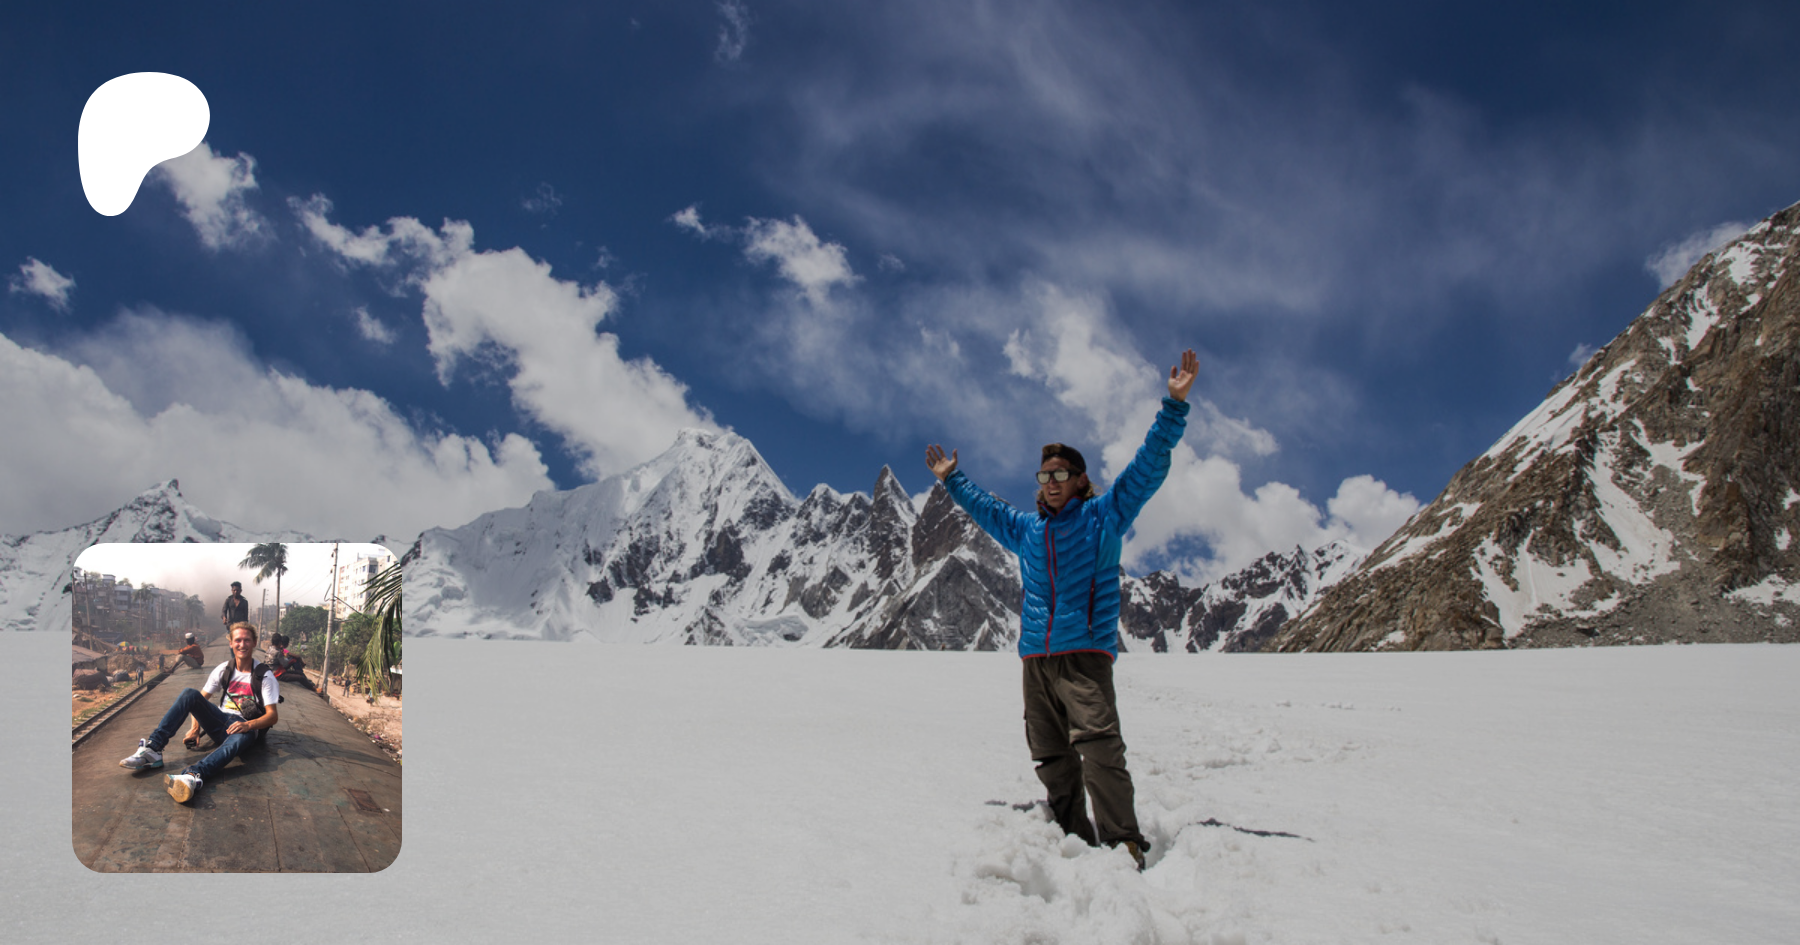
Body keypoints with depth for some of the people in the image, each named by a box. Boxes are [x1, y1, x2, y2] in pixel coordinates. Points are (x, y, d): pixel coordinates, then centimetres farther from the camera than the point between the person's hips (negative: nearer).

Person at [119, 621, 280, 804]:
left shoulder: (264, 676, -3)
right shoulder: (224, 669, 9)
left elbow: (273, 715, -8)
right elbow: (200, 699, 10)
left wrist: (249, 725, -28)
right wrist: (195, 728, -6)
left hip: (244, 727, -5)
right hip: (220, 721, 5)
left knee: (241, 737, -43)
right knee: (190, 694, -18)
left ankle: (192, 775, -69)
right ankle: (152, 749, -29)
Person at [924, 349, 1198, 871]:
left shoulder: (1103, 515, 6)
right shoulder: (1027, 529, 20)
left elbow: (1148, 466, 0)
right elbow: (984, 507, 40)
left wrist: (1174, 406, -7)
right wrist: (952, 480, 48)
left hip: (1085, 652, -6)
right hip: (1035, 658, 6)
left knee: (1099, 745, -20)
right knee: (1052, 760, 3)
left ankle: (1124, 845, -22)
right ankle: (1076, 844, 10)